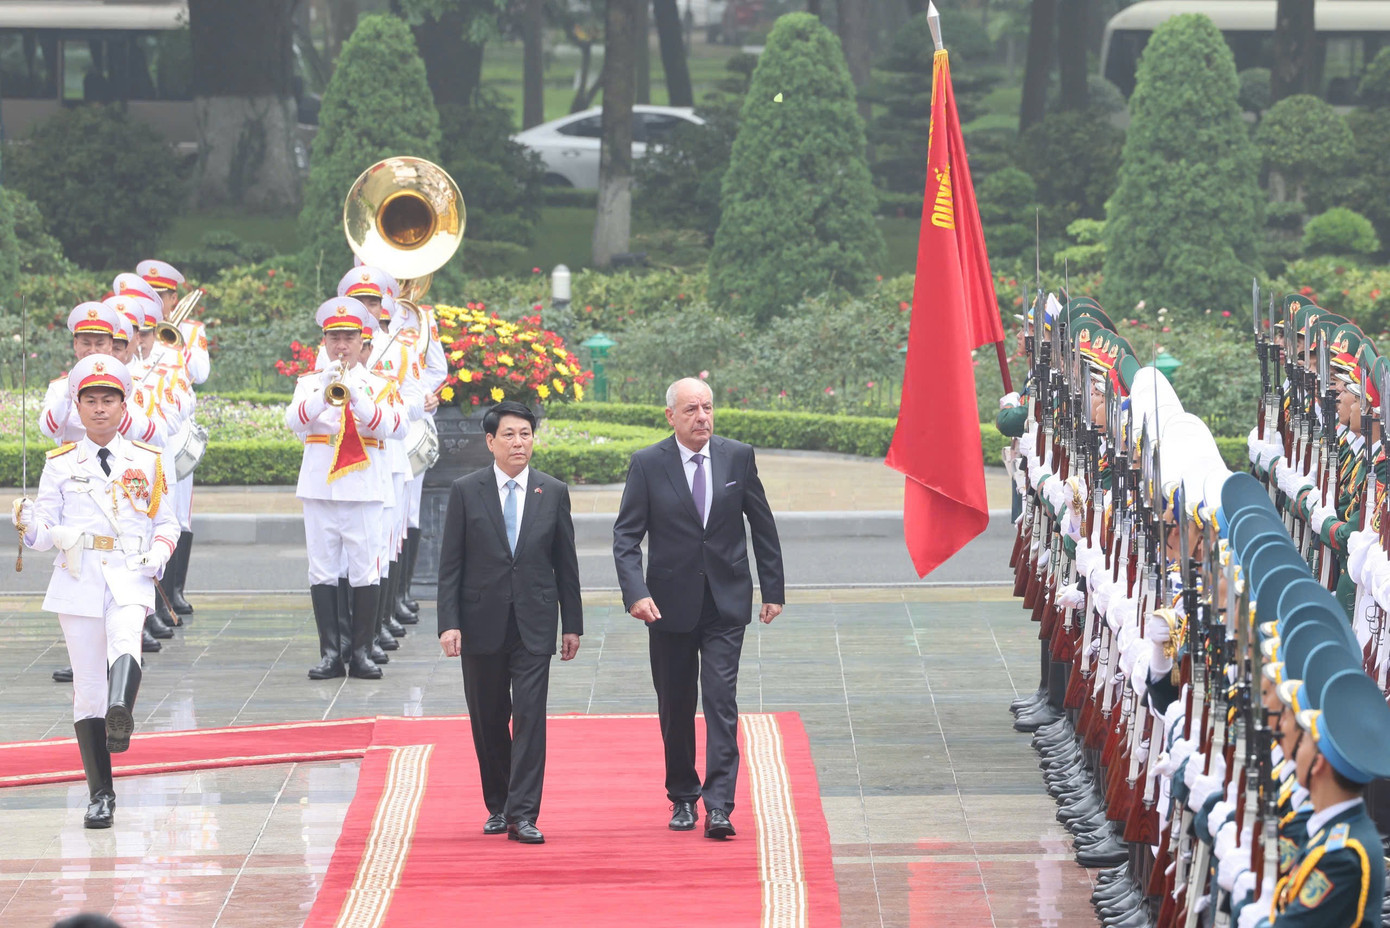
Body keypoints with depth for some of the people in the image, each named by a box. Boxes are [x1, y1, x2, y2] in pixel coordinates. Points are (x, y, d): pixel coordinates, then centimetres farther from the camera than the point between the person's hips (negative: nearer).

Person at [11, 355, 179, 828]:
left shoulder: (146, 461, 10)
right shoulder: (61, 464, 9)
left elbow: (166, 521, 16)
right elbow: (45, 533, 6)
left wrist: (159, 553, -5)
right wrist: (29, 526, -17)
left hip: (130, 579, -1)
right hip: (78, 579, 1)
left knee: (125, 645, -33)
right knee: (87, 685, 0)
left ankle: (120, 715, -60)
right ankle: (100, 794, 6)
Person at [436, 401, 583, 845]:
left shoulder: (553, 492, 5)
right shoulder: (466, 491, 1)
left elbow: (566, 563, 9)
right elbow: (450, 564, -1)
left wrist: (572, 624, 7)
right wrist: (449, 623, -9)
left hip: (533, 624, 0)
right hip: (482, 623, 0)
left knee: (530, 716, -9)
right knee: (488, 721, 8)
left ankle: (523, 814, -11)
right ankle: (497, 806, 24)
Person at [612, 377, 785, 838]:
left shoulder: (738, 457, 2)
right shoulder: (647, 465, -3)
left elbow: (762, 526, 9)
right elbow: (626, 536, -5)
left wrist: (773, 589, 7)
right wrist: (635, 592, -19)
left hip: (726, 602, 0)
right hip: (670, 605, 0)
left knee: (721, 700, -11)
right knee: (675, 708, 9)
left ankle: (718, 806, -14)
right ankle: (682, 798, 26)